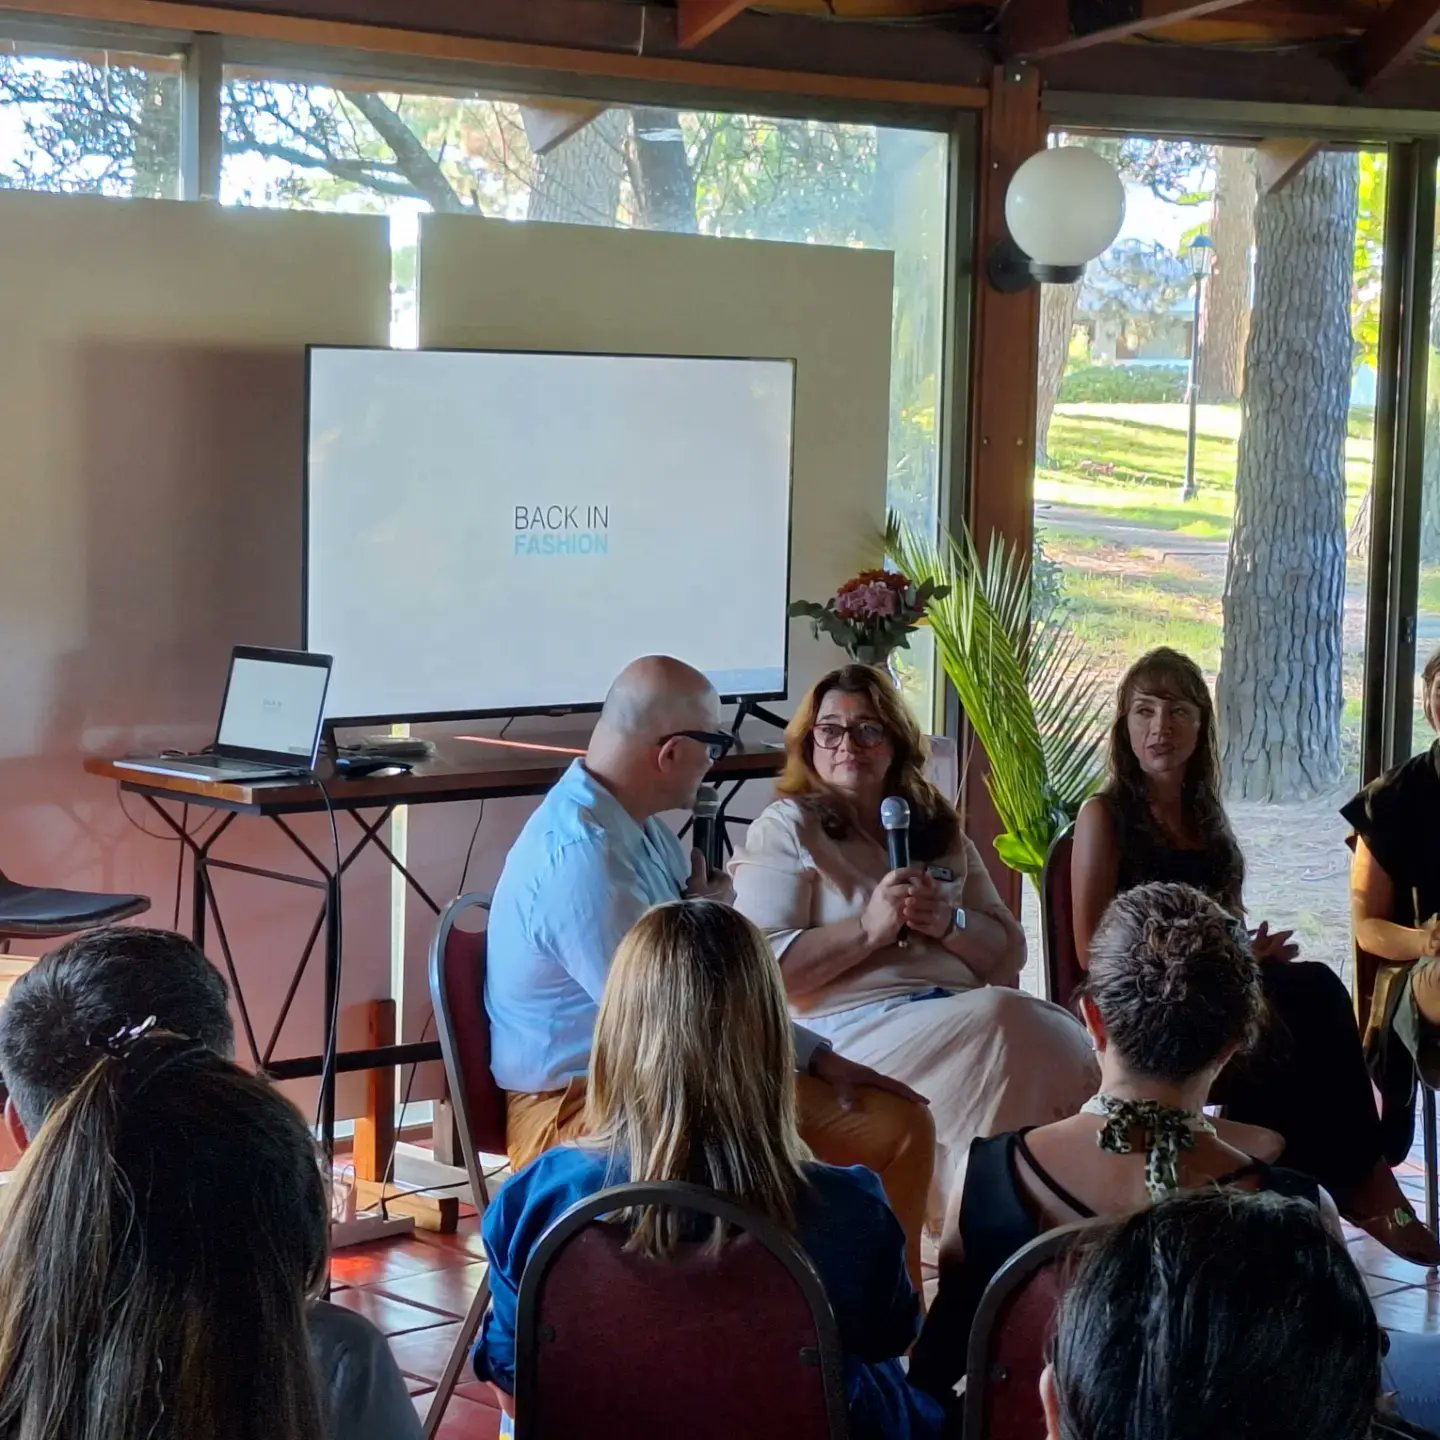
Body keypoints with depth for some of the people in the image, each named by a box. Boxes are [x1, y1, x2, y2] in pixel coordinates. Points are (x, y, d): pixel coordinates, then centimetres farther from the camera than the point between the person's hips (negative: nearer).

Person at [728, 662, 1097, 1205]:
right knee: (1012, 1025, -31)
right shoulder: (787, 828, 5)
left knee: (1061, 1043, -26)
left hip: (958, 1016, 6)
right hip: (853, 1029, -5)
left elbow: (1008, 952, 18)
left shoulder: (937, 829, 22)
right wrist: (869, 928, -16)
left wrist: (950, 924, -4)